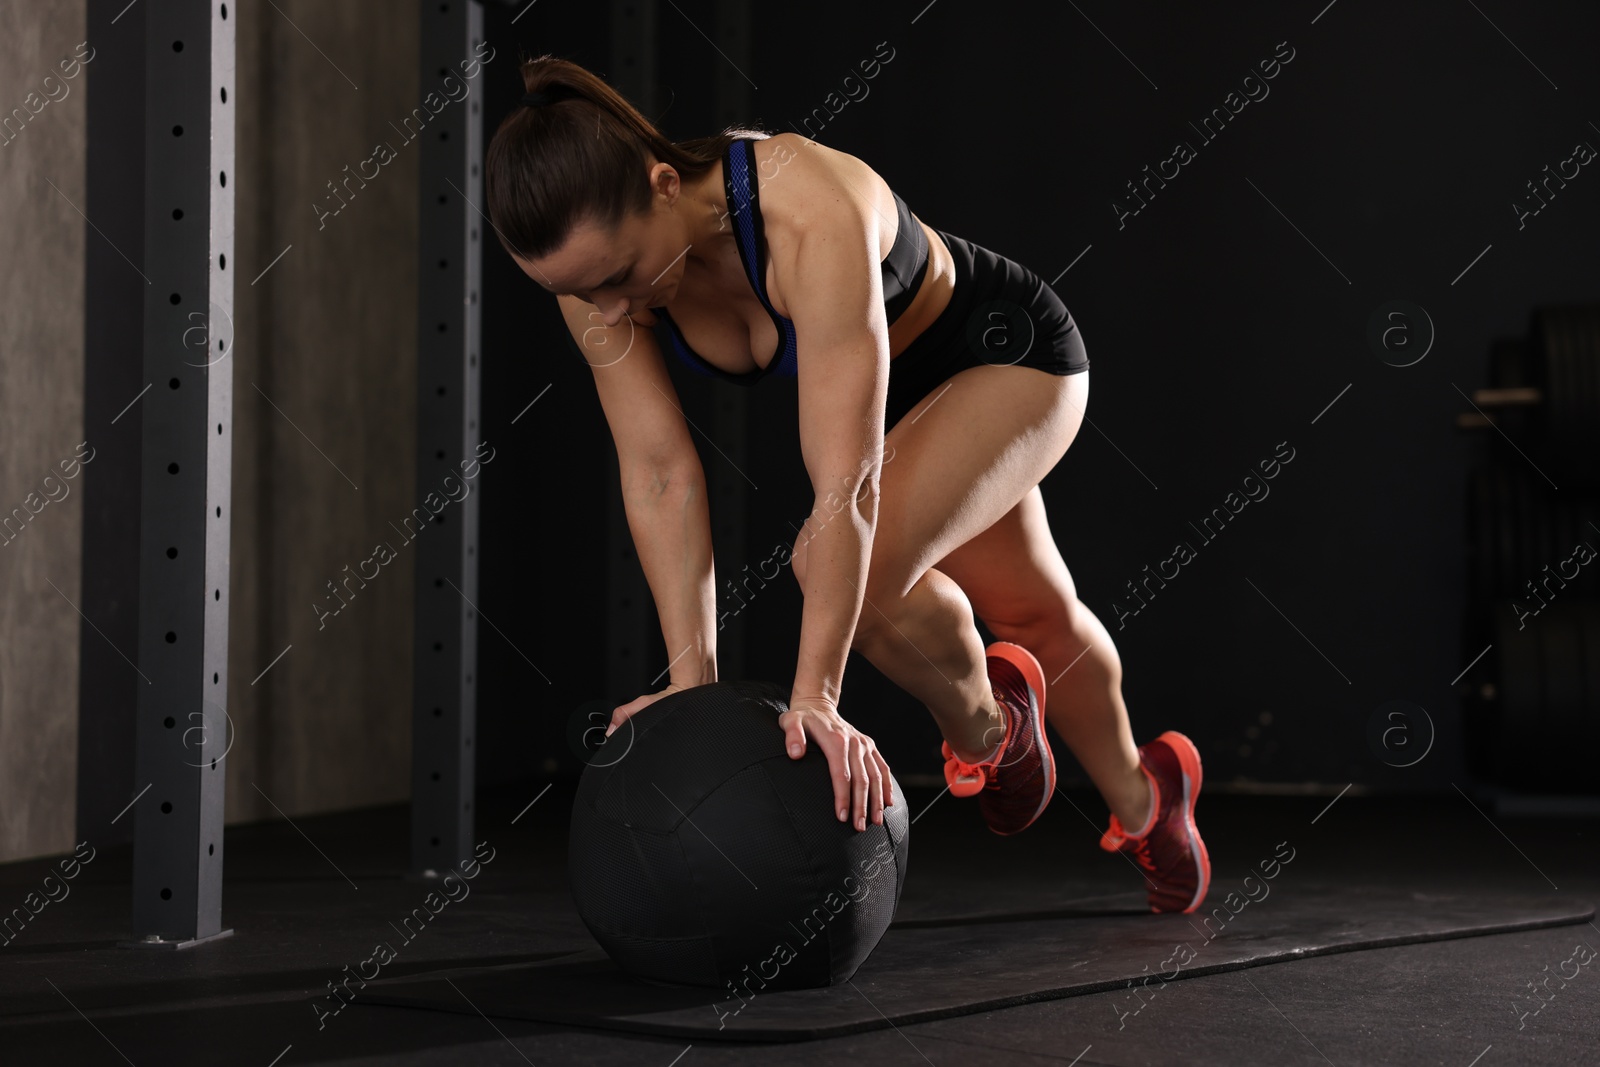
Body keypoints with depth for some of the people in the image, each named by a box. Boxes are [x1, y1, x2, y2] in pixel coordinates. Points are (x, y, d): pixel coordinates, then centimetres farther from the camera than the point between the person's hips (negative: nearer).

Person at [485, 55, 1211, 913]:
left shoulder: (811, 218, -44)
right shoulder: (595, 259, -25)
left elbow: (846, 486, -44)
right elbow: (659, 471, -21)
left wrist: (816, 696, -44)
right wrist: (691, 681, -23)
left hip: (1009, 352, -6)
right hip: (893, 385, 7)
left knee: (852, 565, -29)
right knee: (1032, 610, 22)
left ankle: (984, 722, 3)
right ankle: (1141, 801, 49)